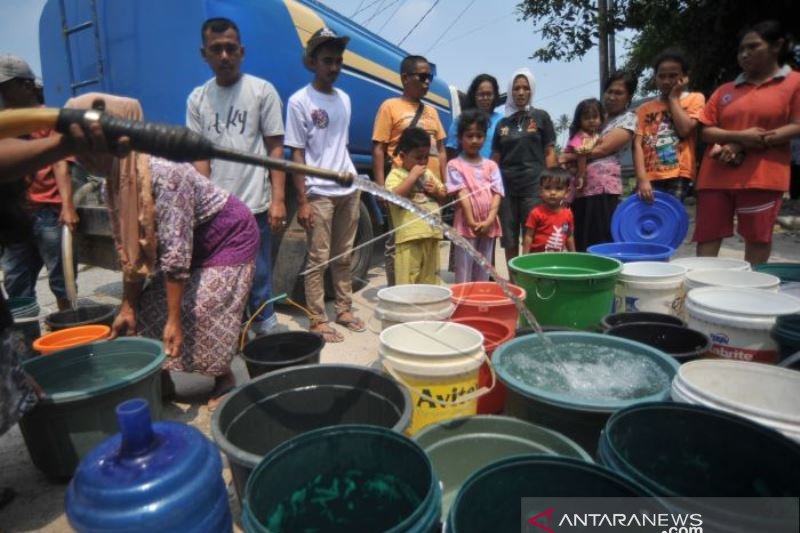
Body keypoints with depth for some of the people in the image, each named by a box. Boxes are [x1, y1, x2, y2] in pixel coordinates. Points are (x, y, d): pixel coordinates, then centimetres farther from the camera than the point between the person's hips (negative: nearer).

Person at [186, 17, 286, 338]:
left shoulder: (262, 91, 1)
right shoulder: (197, 99, 10)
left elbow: (275, 149, -1)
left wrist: (277, 200, -9)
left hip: (253, 207, -3)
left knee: (259, 282, 4)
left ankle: (266, 339, 17)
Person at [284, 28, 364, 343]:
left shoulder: (344, 99, 12)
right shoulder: (299, 101, -5)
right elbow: (297, 155, -7)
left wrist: (353, 179, 12)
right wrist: (302, 201, -12)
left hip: (349, 190, 6)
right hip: (319, 193, -5)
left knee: (343, 256, 12)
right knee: (319, 258, 0)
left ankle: (344, 310, 25)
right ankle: (318, 320, 10)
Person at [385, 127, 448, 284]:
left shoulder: (428, 173, 17)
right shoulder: (396, 174, -2)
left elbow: (444, 197, 23)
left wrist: (436, 192, 0)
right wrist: (413, 176, -15)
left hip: (432, 233, 7)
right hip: (410, 236, -7)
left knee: (429, 281, 14)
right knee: (407, 282, -6)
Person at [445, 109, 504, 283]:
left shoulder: (491, 165, 11)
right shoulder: (455, 165, -1)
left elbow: (497, 194, 2)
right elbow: (462, 194, -10)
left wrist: (489, 220, -12)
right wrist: (471, 222, -17)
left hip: (488, 225, 4)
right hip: (466, 224, -4)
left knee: (483, 272, 12)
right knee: (464, 273, 1)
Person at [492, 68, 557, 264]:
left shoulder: (541, 117, 6)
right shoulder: (503, 122, 13)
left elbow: (549, 153, 3)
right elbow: (495, 158, 13)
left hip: (533, 186, -3)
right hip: (506, 187, 3)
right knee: (509, 242, 6)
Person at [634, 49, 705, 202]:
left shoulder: (694, 99, 12)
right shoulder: (645, 108, 14)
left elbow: (685, 129, -7)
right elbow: (637, 145, 2)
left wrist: (673, 97, 4)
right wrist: (642, 179, -13)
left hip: (677, 176, -2)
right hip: (649, 177, 2)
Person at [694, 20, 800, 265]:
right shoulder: (725, 90, 16)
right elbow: (707, 131, 9)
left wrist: (743, 147, -11)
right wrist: (738, 136, -11)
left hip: (762, 177, -3)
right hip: (716, 177, 3)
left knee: (757, 238, 3)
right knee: (707, 236, 1)